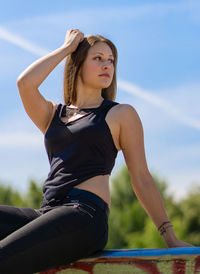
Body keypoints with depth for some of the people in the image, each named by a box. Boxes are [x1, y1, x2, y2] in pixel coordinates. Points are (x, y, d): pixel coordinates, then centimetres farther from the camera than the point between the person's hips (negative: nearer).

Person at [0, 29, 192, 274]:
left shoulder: (121, 114, 13)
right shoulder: (52, 115, 23)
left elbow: (142, 180, 10)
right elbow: (25, 82, 3)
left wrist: (170, 239, 5)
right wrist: (67, 47, 15)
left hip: (86, 216, -5)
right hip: (47, 215, 5)